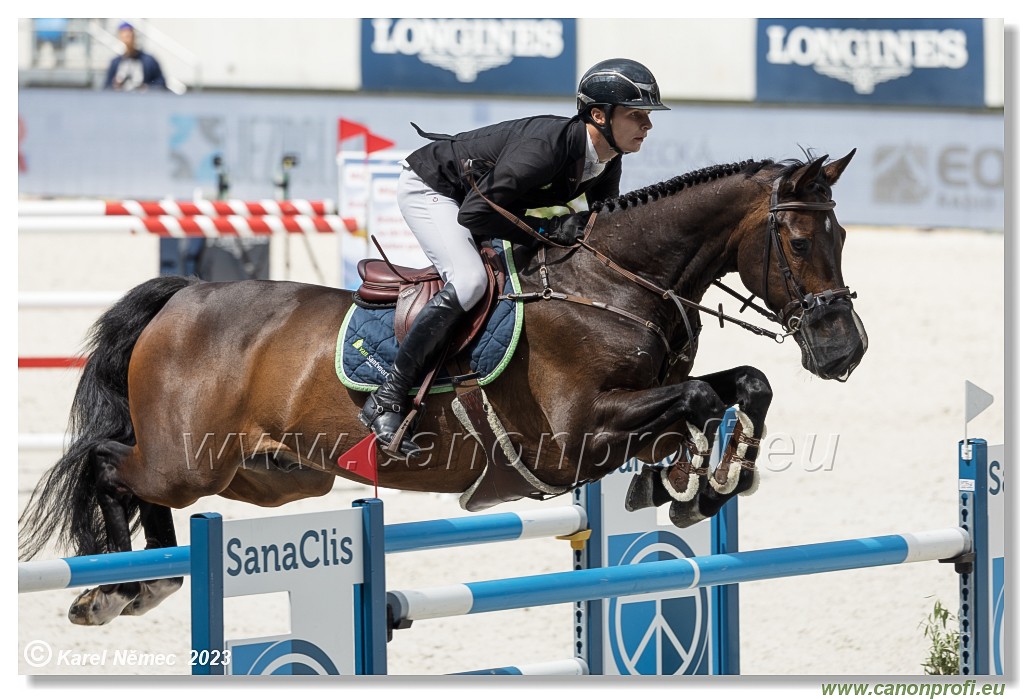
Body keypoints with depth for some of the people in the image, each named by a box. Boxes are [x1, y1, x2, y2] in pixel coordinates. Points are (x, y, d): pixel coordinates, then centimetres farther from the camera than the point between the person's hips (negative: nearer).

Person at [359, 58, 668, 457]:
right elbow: (475, 214, -37)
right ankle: (386, 401, -28)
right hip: (429, 188, -10)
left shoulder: (608, 163, -10)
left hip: (478, 195, 10)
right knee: (470, 280, -29)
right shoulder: (546, 146, -37)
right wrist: (551, 229, -33)